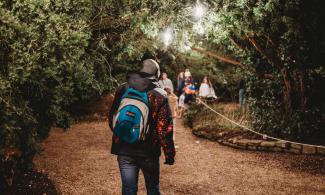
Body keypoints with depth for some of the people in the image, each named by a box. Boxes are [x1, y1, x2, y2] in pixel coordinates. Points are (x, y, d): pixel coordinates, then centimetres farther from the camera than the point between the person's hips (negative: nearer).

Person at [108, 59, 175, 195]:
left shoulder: (122, 90, 0)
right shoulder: (159, 95, -10)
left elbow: (112, 118, 8)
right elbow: (165, 128, -13)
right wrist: (169, 154, -5)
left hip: (124, 150, 2)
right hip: (149, 152, -2)